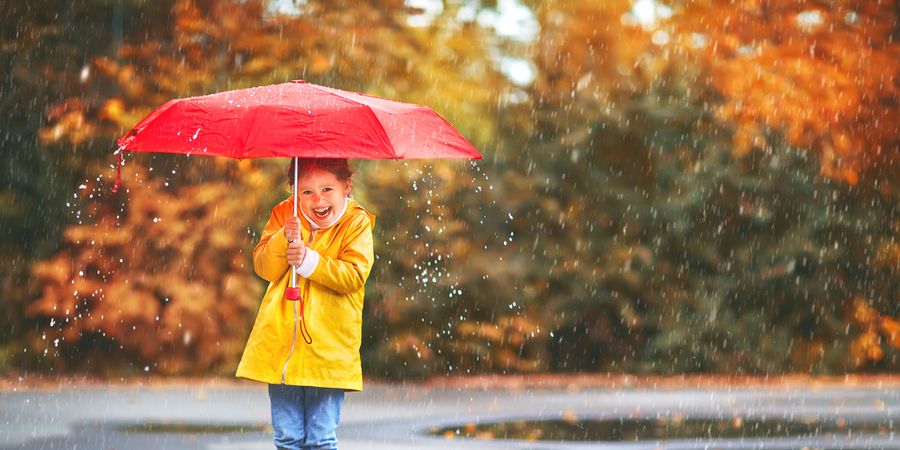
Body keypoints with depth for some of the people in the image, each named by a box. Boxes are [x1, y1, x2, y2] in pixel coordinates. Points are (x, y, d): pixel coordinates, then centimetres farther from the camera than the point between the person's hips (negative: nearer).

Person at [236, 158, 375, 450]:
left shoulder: (357, 223, -3)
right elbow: (263, 268, -2)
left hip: (328, 348, -3)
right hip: (281, 342, 3)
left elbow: (354, 276, -13)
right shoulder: (284, 215, 6)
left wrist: (309, 261, -23)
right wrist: (284, 239, -20)